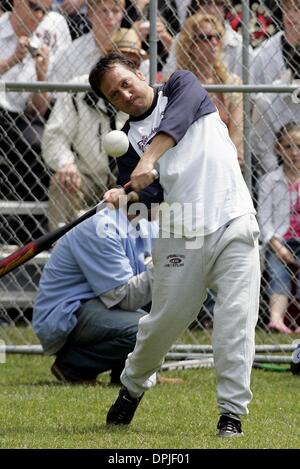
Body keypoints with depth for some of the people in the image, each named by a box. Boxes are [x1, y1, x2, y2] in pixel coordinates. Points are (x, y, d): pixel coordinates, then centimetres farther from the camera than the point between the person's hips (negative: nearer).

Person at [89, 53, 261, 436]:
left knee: (235, 320, -10)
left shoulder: (181, 87, 9)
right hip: (181, 238, 2)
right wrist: (122, 198, -20)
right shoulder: (128, 140, 11)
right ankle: (133, 387, 31)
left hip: (233, 226, -2)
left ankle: (232, 412, -6)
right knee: (164, 321, 5)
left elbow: (177, 120, -14)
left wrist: (148, 160, -27)